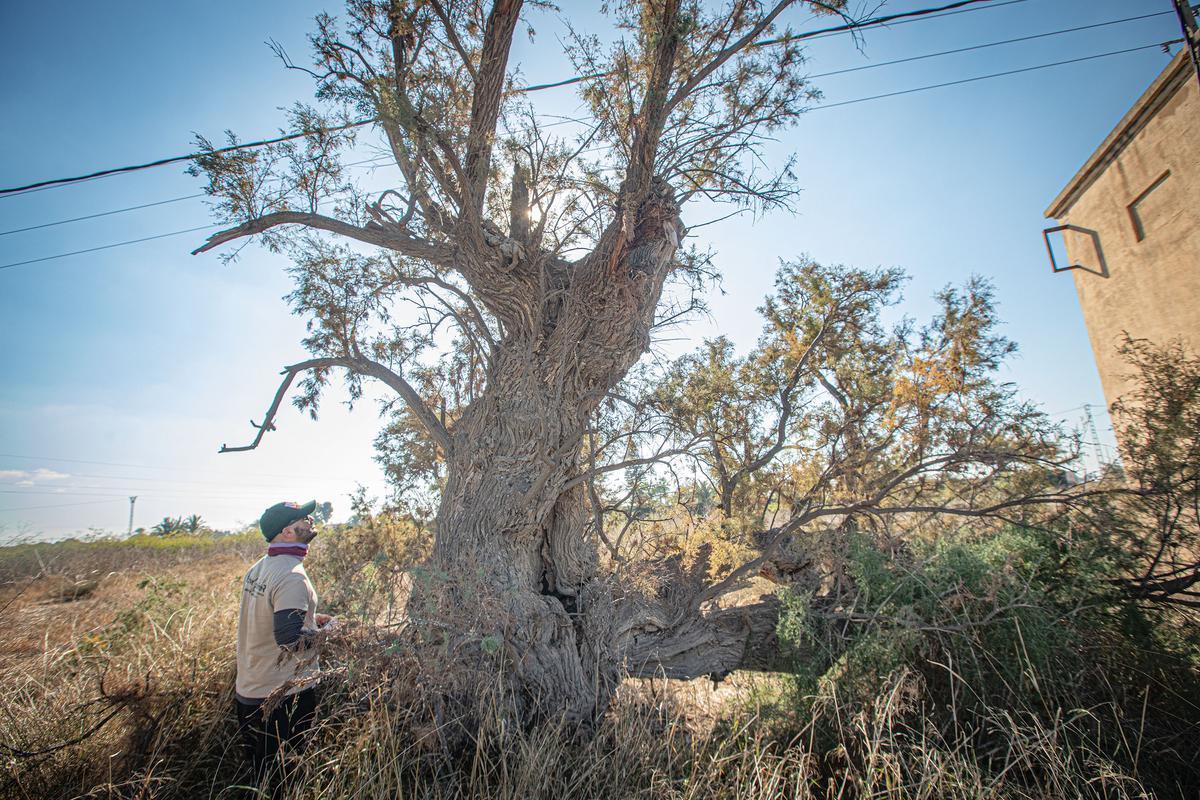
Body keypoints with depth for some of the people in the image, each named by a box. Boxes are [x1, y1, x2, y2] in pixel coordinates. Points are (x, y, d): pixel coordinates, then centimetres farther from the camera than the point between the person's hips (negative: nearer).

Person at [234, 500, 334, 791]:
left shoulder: (258, 568, 5)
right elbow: (289, 638, -30)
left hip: (248, 691, 9)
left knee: (258, 773, 23)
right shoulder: (292, 576, -25)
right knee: (283, 778, 9)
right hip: (284, 695, -8)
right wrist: (327, 629, -13)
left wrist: (310, 617, 13)